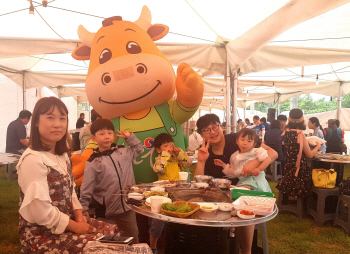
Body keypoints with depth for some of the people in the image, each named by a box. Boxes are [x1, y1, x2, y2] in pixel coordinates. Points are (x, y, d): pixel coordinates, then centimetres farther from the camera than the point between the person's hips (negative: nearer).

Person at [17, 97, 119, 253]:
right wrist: (75, 227, -16)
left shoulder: (62, 156, 9)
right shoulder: (33, 160, -21)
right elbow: (41, 211, -24)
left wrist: (80, 217, -4)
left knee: (115, 232, 2)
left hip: (70, 221, 8)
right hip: (40, 233, -8)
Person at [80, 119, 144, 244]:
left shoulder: (124, 152, 4)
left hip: (128, 210, 3)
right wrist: (84, 208, -5)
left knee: (134, 241, 16)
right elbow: (86, 188, -3)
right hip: (106, 214, -3)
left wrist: (130, 137, 9)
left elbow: (139, 149, 23)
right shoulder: (92, 163, -7)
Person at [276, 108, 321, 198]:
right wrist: (317, 146, 7)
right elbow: (309, 155, -10)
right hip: (299, 167, -6)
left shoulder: (286, 132, -1)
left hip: (288, 166, 6)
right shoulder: (300, 134, -18)